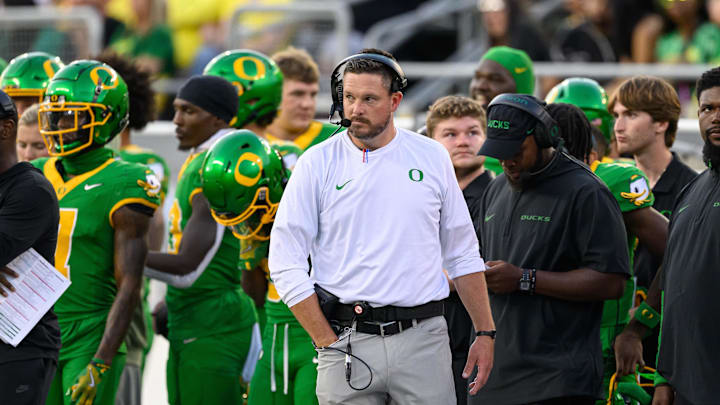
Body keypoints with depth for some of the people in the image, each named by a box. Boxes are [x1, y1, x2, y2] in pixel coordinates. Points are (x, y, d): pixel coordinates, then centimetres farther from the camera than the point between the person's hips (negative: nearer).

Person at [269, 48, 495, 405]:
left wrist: (485, 334, 10)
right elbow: (286, 264, -1)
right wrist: (327, 342, -7)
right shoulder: (317, 164, 2)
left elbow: (463, 254, 15)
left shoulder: (432, 158, 8)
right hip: (347, 339, -1)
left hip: (423, 336, 1)